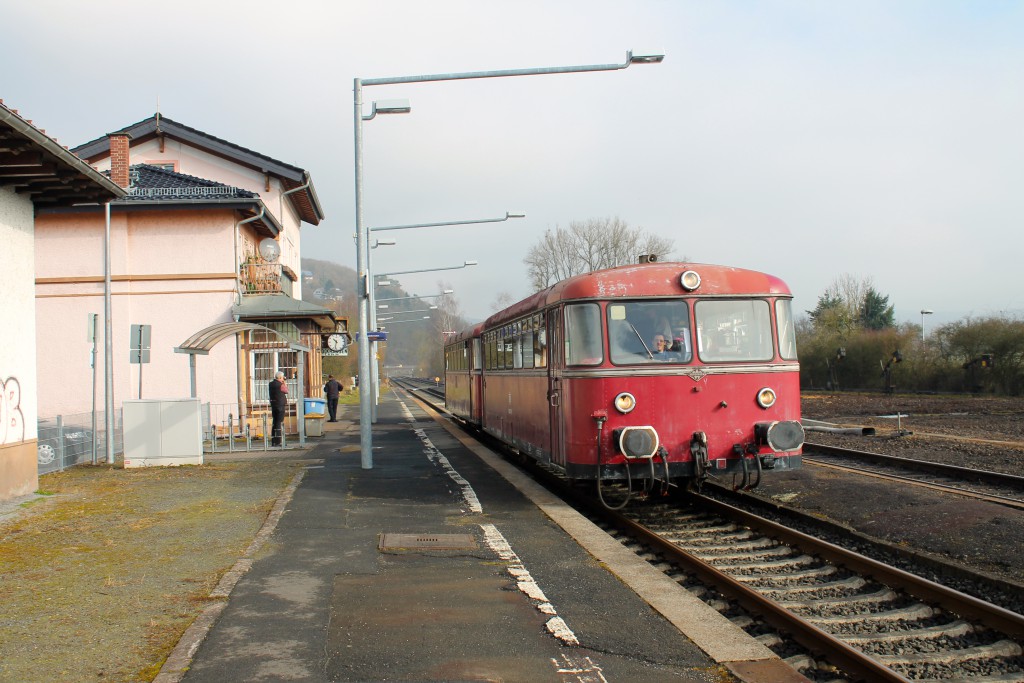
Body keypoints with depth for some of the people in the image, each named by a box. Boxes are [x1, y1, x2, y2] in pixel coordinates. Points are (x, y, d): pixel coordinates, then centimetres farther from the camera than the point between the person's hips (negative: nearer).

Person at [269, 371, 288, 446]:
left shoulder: (271, 384, 7)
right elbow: (286, 391, 0)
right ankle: (278, 441, -6)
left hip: (273, 405, 8)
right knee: (279, 423, -4)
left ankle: (273, 441, 17)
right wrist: (284, 383, 8)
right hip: (280, 405, -8)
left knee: (275, 422, 14)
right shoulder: (281, 385, -15)